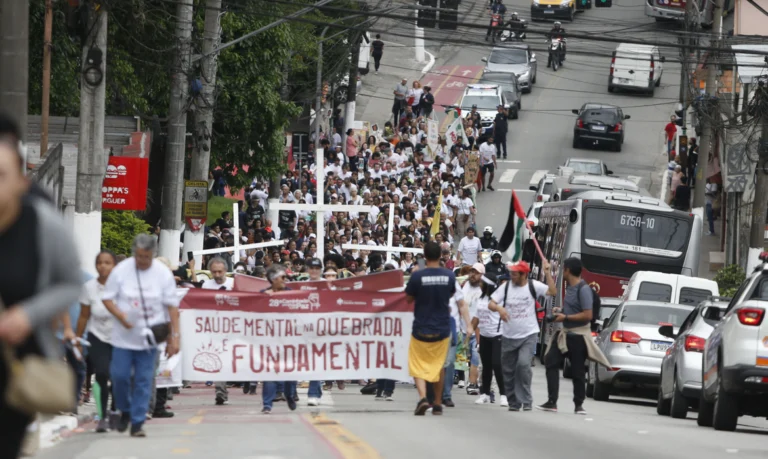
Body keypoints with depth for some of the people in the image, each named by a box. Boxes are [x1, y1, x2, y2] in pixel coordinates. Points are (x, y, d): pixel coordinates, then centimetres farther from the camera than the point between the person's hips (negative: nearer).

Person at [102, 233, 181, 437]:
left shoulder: (163, 273, -2)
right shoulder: (121, 270, -4)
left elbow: (172, 305, 2)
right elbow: (107, 297, 2)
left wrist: (175, 335, -3)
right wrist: (120, 315, -16)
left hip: (149, 337, 0)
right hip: (124, 336, 0)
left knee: (144, 380, -1)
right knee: (119, 375, -3)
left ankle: (138, 422, 4)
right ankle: (125, 410, 23)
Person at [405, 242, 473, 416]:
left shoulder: (417, 276, -14)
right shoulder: (449, 276, -5)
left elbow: (408, 299, -2)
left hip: (421, 329, -3)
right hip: (442, 328, 3)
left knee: (418, 365, 7)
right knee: (439, 365, 18)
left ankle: (422, 397, -16)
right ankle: (438, 404, 22)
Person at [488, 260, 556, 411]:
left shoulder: (533, 286, -4)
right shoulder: (506, 287, 1)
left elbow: (552, 291, -13)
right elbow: (491, 304, 0)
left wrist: (547, 273, -20)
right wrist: (499, 308, -22)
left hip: (528, 335, -3)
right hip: (509, 336, 3)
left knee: (523, 364, -22)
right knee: (508, 370, 7)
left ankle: (526, 400, -13)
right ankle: (513, 402, 20)